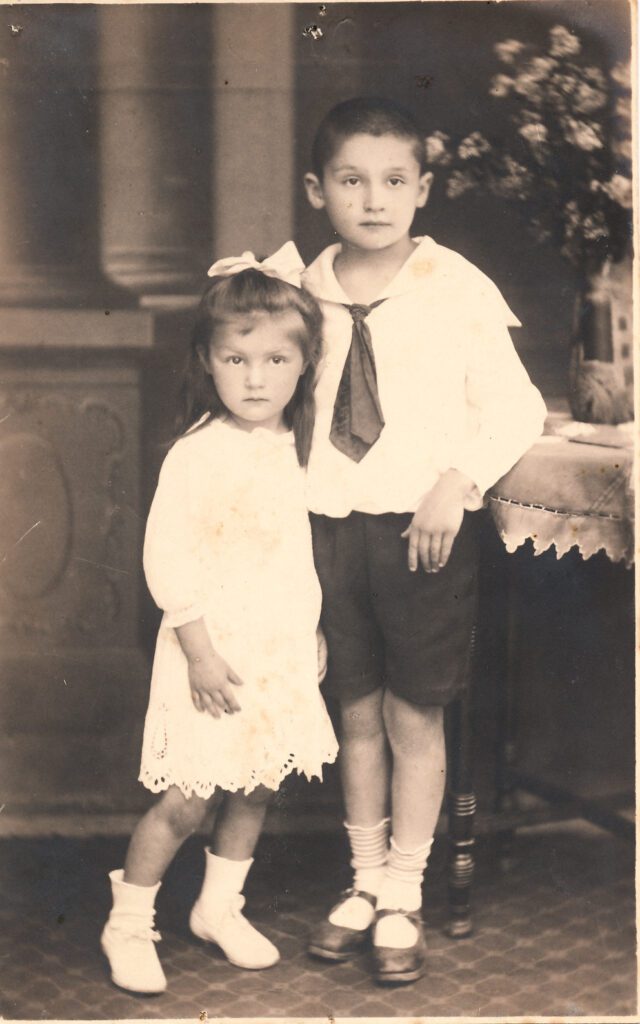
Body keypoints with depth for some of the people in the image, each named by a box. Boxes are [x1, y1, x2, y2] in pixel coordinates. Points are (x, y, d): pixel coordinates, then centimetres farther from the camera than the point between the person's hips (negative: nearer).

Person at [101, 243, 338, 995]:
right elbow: (166, 554, -18)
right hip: (215, 652, -7)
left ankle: (220, 907, 34)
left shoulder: (295, 448, 6)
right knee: (186, 799, -3)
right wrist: (199, 649, -20)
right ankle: (127, 925, 15)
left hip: (282, 652, 7)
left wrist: (312, 635, 16)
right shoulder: (197, 453, -16)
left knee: (257, 787, 15)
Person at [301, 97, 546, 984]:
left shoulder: (458, 289, -8)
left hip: (425, 526, -3)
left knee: (414, 717, 6)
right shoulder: (308, 291, 4)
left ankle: (404, 895, 22)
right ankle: (364, 880, 30)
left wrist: (459, 480, -18)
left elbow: (515, 406, -6)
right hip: (330, 522, 3)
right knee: (356, 711, 14)